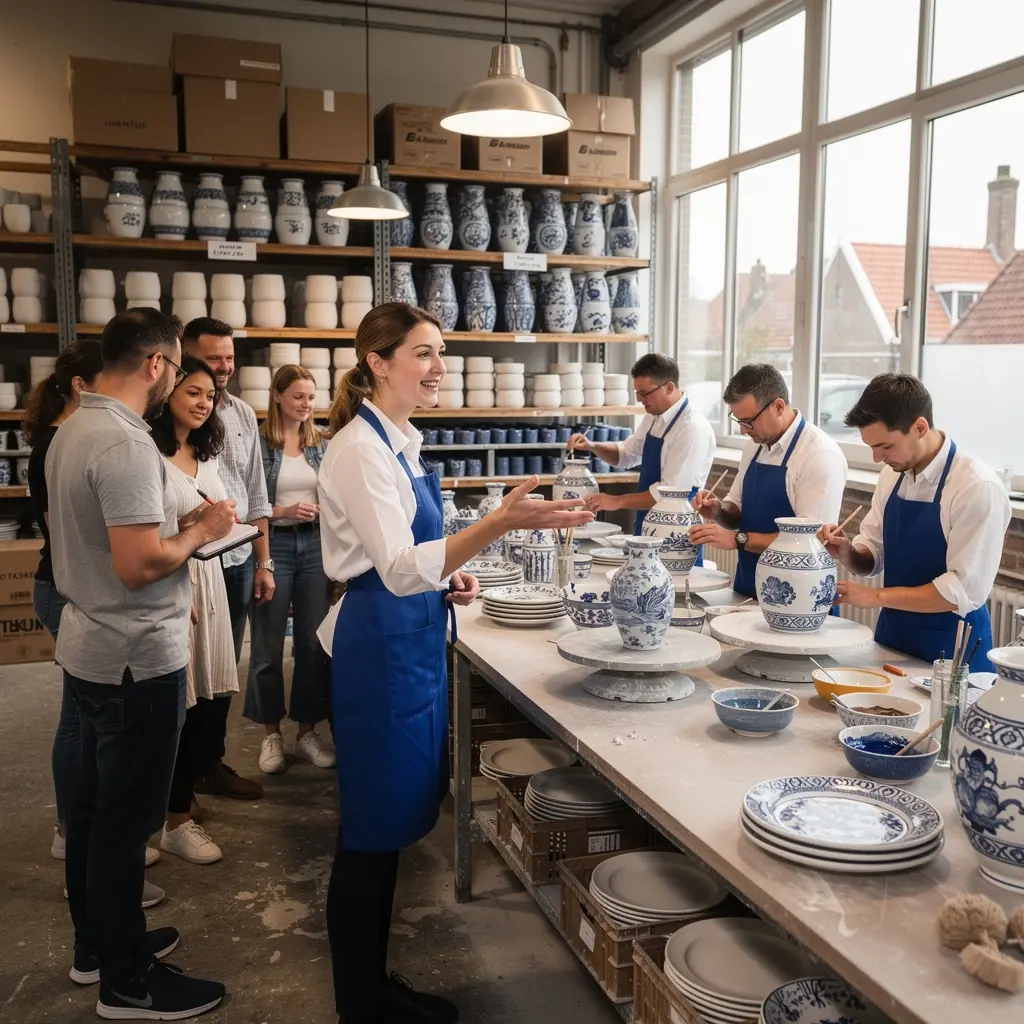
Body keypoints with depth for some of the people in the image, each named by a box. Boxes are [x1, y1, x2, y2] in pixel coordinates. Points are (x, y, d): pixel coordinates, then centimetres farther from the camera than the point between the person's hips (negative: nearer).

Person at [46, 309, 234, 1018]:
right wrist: (201, 532, -12)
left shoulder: (74, 429, 7)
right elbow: (138, 563, -28)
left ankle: (97, 944, 36)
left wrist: (178, 520, 11)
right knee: (127, 818, 3)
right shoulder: (124, 442, -24)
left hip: (90, 649, 10)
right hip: (136, 660, -10)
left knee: (96, 805, 19)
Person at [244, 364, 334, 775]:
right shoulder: (259, 442, -5)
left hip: (315, 546, 4)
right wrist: (284, 512, -18)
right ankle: (272, 732, 20)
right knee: (268, 645, 5)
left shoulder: (322, 443, 8)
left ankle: (307, 731, 20)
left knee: (313, 643, 7)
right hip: (273, 546, -4)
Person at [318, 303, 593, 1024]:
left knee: (391, 825, 18)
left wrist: (450, 577, 4)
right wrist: (500, 524, -41)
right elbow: (398, 569, -29)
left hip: (413, 643, 10)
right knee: (372, 833, 4)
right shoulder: (361, 449, -18)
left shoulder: (399, 441, 11)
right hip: (382, 648, -10)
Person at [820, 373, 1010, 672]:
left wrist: (877, 596, -22)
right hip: (892, 637, 6)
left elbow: (965, 591, -23)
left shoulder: (978, 487, -20)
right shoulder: (892, 475, 0)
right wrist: (848, 553, -12)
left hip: (952, 651, -6)